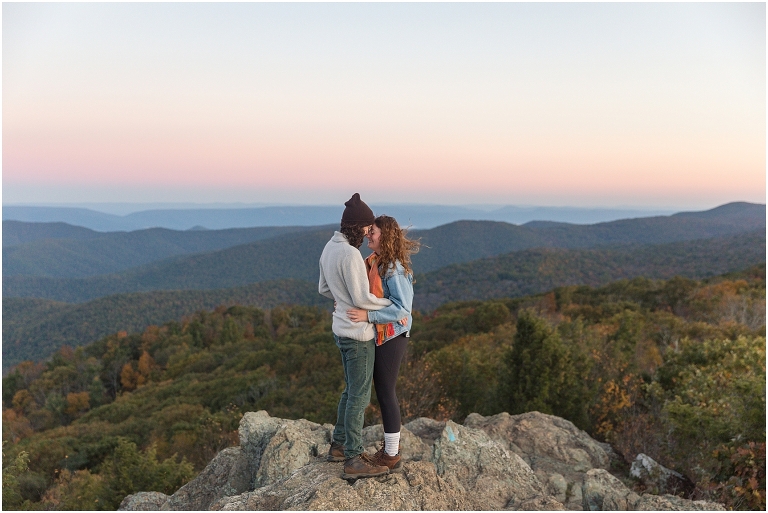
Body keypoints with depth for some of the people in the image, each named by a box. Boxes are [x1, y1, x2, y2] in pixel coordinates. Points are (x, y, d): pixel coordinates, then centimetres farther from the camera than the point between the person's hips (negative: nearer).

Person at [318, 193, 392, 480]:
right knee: (359, 395, 0)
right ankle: (354, 460, 9)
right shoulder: (350, 254, -23)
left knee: (351, 390, 21)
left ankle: (339, 445, 33)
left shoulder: (329, 248, 7)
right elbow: (362, 298, -22)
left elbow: (324, 289, 16)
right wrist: (391, 303, -8)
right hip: (358, 333, -9)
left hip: (342, 329, 10)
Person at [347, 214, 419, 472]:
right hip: (378, 336, 9)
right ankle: (391, 443, 36)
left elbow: (402, 308, -24)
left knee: (385, 393, 2)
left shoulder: (394, 269, -21)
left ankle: (392, 456, 18)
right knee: (383, 391, 19)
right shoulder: (373, 261, 5)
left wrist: (367, 315, -29)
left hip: (391, 338, -9)